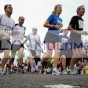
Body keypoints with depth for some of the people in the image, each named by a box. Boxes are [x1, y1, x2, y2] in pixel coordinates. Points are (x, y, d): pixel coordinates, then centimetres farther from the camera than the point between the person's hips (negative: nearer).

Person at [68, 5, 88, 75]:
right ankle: (71, 69, 2)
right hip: (74, 37, -8)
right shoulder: (74, 18, -8)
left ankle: (72, 65, 18)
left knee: (82, 53, 3)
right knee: (76, 54, -11)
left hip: (79, 37, 8)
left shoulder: (82, 19, 17)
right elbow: (69, 28, -16)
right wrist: (78, 32, -23)